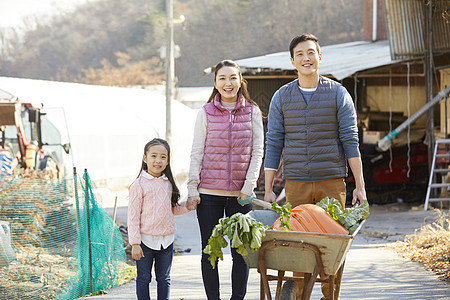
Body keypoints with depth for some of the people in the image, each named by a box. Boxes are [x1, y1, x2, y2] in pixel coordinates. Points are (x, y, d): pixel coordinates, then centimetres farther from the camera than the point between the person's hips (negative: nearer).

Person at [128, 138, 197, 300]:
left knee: (164, 279, 13)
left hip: (166, 240, 5)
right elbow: (133, 215, -9)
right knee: (144, 278, 5)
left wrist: (186, 207, -1)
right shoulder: (139, 185, -9)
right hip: (146, 239, -4)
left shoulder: (168, 184, 6)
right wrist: (135, 243, -13)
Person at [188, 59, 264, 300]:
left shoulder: (252, 112, 4)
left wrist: (249, 185, -5)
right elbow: (197, 152, 5)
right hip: (209, 192, 0)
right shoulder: (206, 113, 3)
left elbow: (257, 151, 4)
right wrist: (192, 187, -1)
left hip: (240, 194, 0)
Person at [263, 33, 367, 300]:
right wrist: (268, 189, 3)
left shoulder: (338, 94, 4)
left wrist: (360, 186, -3)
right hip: (296, 185, 1)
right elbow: (274, 144, 8)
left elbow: (350, 141, 1)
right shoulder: (282, 97, 8)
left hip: (331, 182, -1)